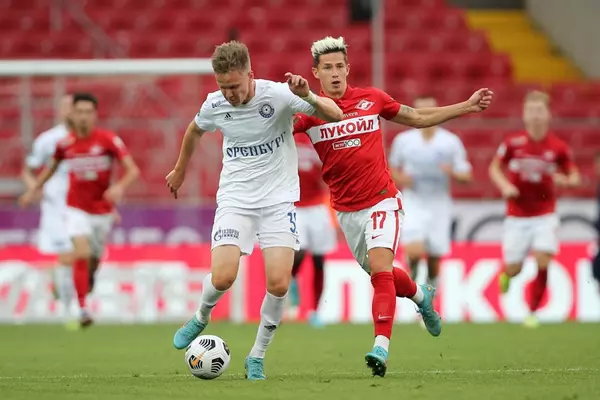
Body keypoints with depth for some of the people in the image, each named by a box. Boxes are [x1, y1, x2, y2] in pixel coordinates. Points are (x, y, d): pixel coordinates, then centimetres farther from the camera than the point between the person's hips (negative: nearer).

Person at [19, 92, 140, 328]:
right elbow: (52, 167, 17)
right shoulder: (65, 144, -4)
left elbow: (133, 170, -16)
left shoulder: (109, 140, -13)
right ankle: (82, 309, -18)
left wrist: (120, 187, -35)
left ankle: (88, 279, 51)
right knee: (82, 254, -20)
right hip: (76, 209, 0)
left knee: (94, 258, 13)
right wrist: (33, 190, 16)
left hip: (103, 209, 0)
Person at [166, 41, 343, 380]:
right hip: (236, 198, 1)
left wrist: (308, 97, -35)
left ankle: (258, 357, 6)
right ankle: (201, 319, 17)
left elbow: (335, 116, -16)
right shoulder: (215, 105, -4)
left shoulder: (278, 95, -14)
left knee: (279, 283, -15)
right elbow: (195, 130, 20)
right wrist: (180, 171, 33)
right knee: (222, 278, -17)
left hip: (278, 199, -1)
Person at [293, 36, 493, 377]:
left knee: (379, 267, -21)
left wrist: (468, 106, 11)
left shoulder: (372, 99, 0)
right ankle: (420, 295, 47)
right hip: (346, 209, 2)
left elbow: (418, 118, 13)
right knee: (379, 273, 14)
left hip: (381, 200, -2)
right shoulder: (310, 110, -4)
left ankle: (381, 347, -27)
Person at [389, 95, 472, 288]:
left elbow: (466, 176, 0)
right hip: (413, 203, -1)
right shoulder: (403, 140, 0)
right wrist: (400, 178, -7)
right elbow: (393, 166, 15)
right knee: (414, 250, -22)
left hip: (439, 205, 1)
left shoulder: (451, 141, -3)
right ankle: (413, 272, 12)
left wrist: (453, 173, -22)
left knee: (434, 256, 6)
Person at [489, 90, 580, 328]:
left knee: (543, 262, -16)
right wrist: (504, 185, -11)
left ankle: (533, 312, 0)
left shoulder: (558, 148, -5)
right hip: (517, 216, 0)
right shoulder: (513, 143, -7)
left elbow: (574, 177, 7)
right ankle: (506, 275, 43)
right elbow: (494, 168, 7)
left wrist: (566, 180, -17)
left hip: (545, 215, 0)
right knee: (514, 269, 4)